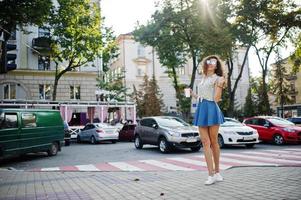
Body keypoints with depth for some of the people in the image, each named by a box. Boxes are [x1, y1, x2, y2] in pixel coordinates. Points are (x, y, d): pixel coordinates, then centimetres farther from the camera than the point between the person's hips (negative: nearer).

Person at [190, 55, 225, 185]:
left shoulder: (218, 78, 4)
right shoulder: (202, 79, 22)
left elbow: (216, 98, -6)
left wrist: (219, 86, -16)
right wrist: (192, 94, 26)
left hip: (212, 109, -5)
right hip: (201, 109, 5)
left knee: (214, 141, 1)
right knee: (205, 142, -4)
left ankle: (216, 172, 14)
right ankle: (211, 174, -4)